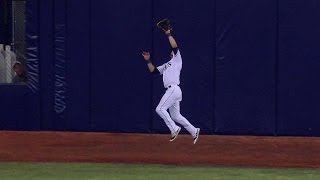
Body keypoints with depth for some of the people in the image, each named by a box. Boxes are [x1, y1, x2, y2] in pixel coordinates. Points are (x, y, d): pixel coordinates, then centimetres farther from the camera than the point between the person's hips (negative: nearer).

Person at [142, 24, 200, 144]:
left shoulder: (177, 60, 5)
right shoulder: (166, 65, 29)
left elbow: (175, 46, -11)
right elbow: (153, 70, 25)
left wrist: (168, 34, -10)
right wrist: (148, 61, 13)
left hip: (174, 89, -9)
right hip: (171, 90, 9)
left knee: (160, 109, -16)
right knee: (175, 116, 9)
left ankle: (174, 129, -15)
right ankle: (194, 131, 12)